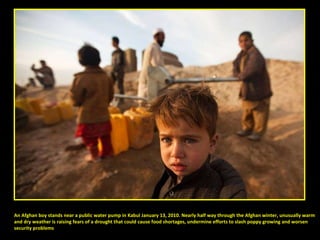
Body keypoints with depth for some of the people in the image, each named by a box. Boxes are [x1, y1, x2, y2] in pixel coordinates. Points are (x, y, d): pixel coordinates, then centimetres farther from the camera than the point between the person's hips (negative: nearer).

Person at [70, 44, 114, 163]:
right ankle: (106, 152, 38)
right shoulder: (106, 76, -3)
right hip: (103, 114, 5)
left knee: (90, 138, 16)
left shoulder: (81, 78, -20)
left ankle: (95, 156, 33)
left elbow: (76, 101, -11)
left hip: (88, 116, -5)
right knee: (105, 136, 21)